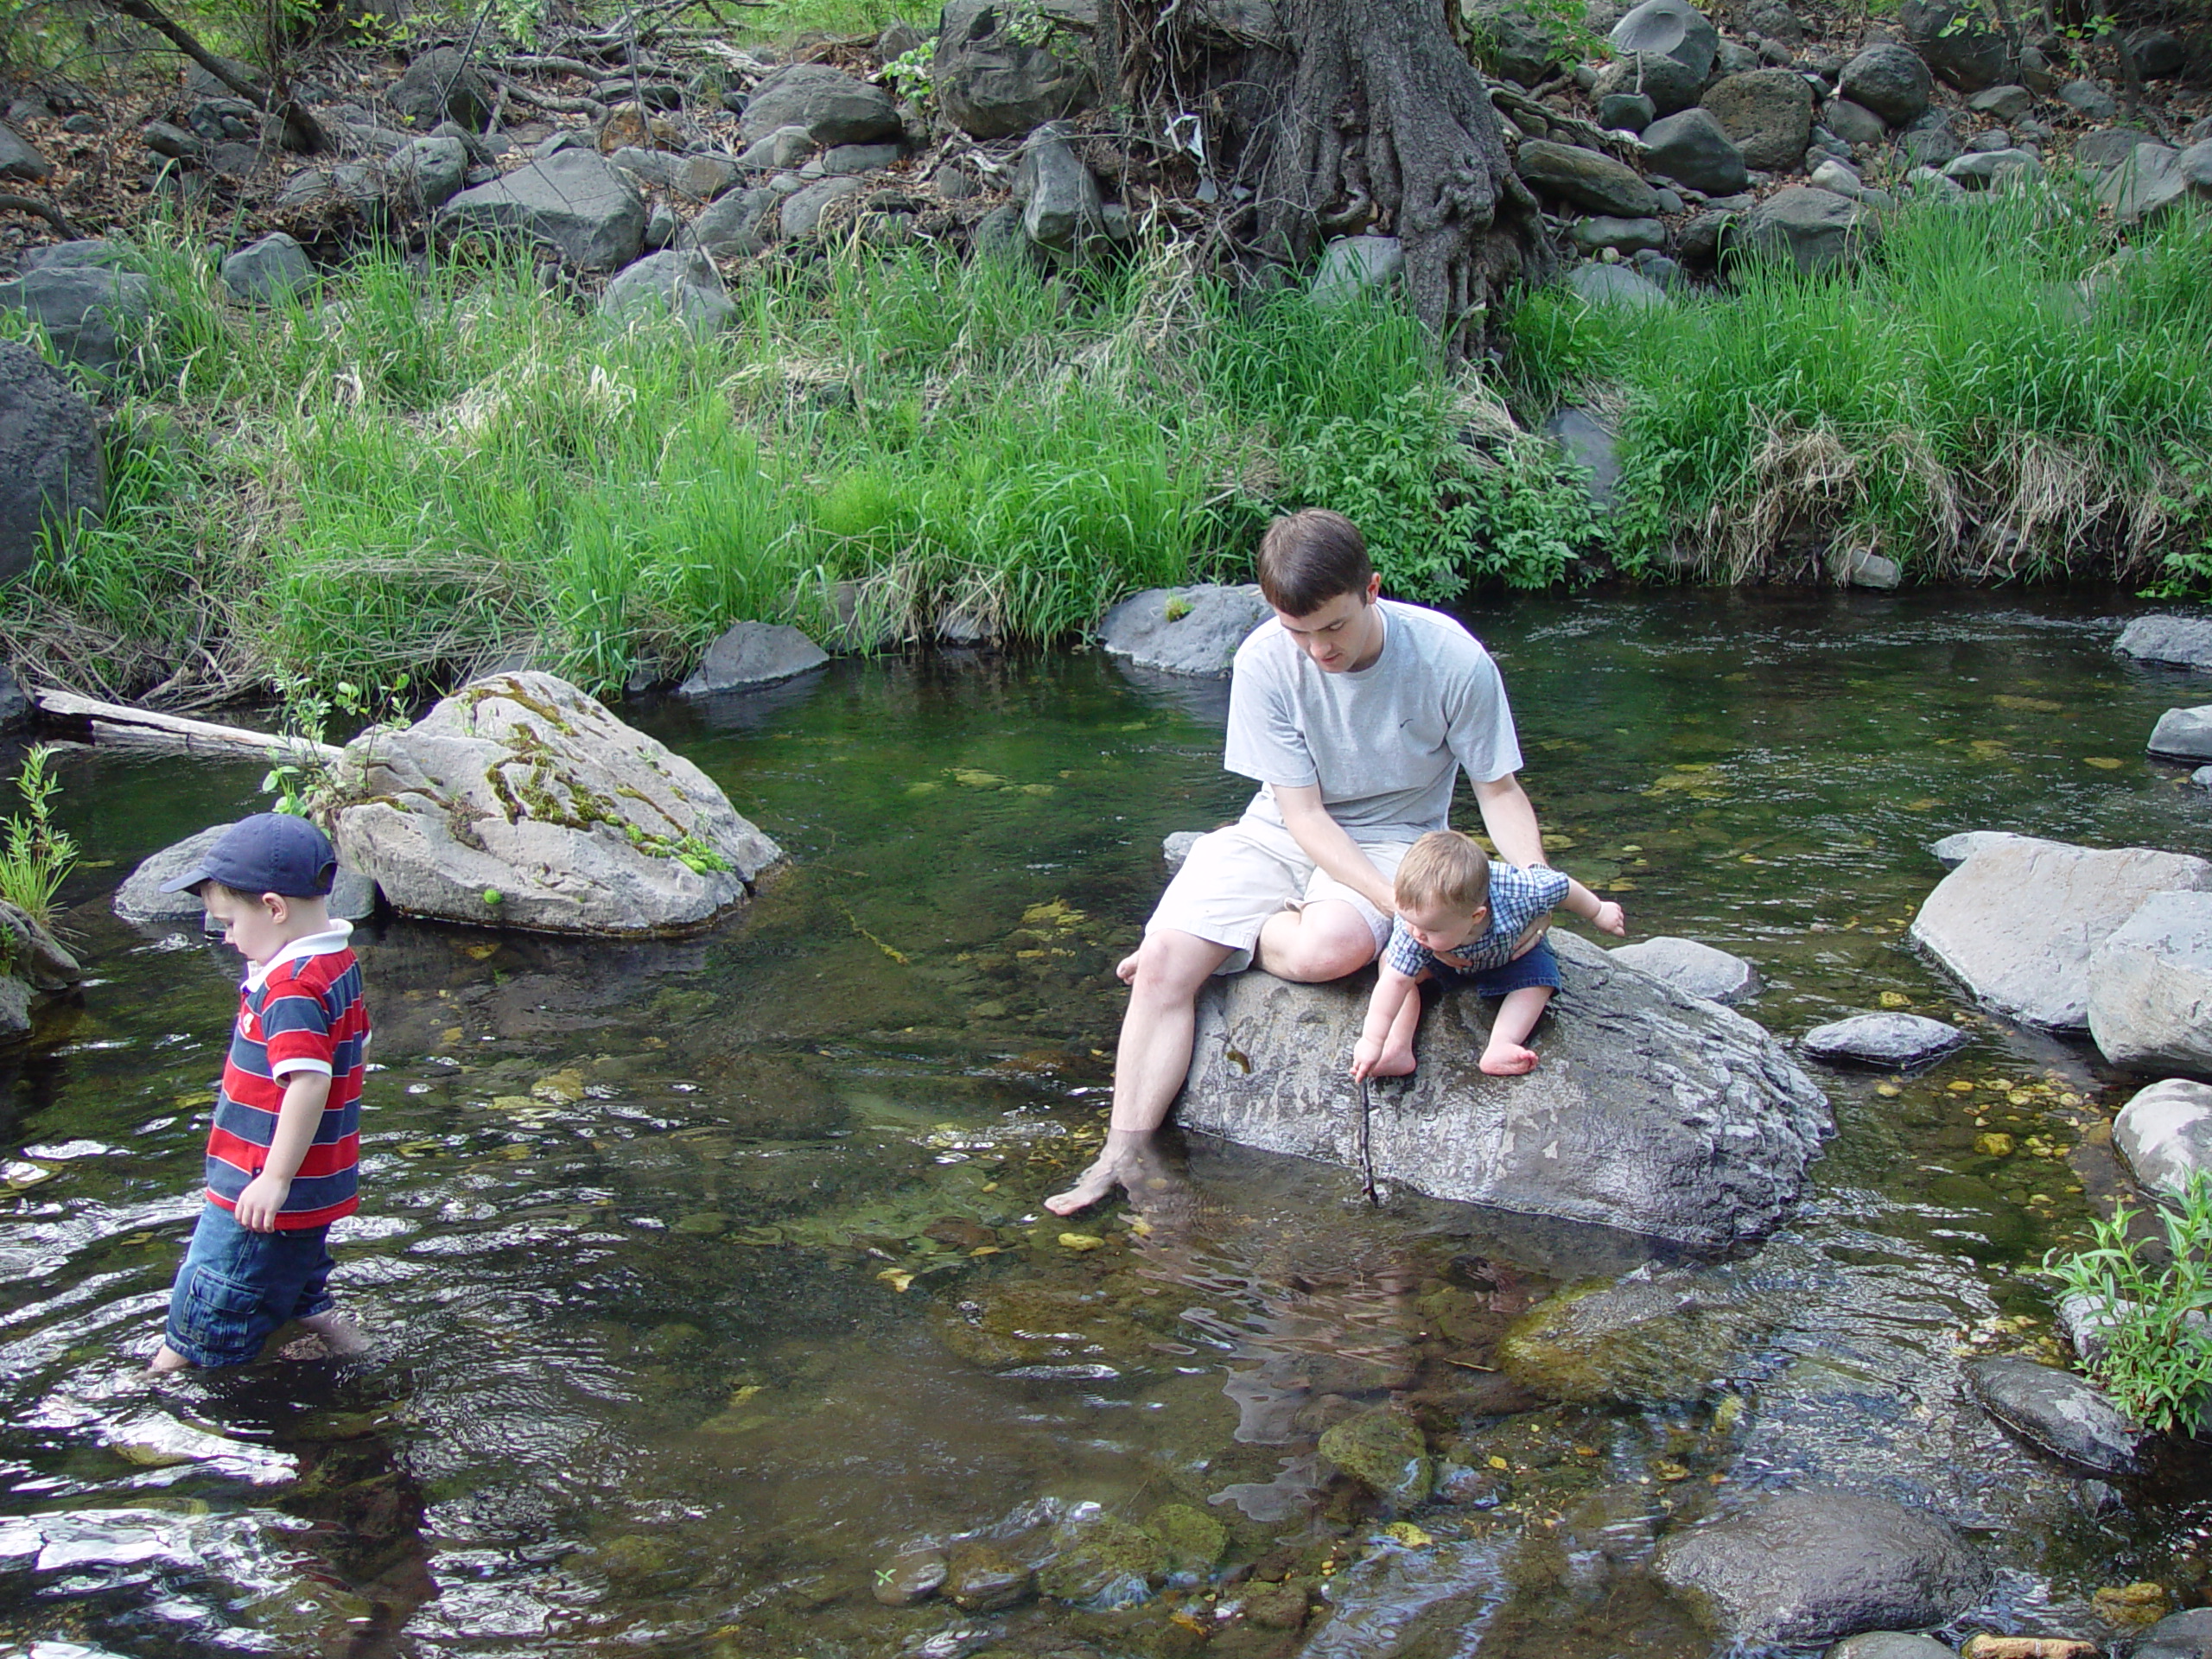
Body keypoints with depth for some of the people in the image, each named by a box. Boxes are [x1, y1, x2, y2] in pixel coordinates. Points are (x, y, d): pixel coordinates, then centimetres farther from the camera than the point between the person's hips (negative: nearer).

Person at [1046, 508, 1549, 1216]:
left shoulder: (1453, 661, -20)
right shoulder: (1264, 662, -17)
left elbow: (1500, 791, -6)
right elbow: (1303, 813, -16)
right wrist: (1403, 906, -29)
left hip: (1391, 840, -2)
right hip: (1282, 834, 2)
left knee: (1330, 945, -36)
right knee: (1164, 960, -20)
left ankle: (1232, 938, -2)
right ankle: (1125, 1156, -14)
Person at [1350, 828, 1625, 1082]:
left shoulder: (1518, 892, -45)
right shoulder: (1413, 928, -43)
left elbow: (1563, 887, -26)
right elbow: (1395, 981, -43)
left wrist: (1599, 912, -7)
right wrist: (1372, 1041, -49)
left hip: (1512, 950, 1)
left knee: (1538, 977, -24)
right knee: (1391, 961, -21)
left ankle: (1500, 1047, -28)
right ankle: (1398, 1049, -27)